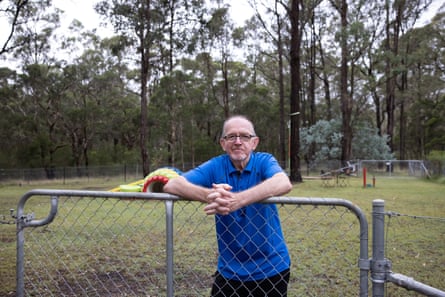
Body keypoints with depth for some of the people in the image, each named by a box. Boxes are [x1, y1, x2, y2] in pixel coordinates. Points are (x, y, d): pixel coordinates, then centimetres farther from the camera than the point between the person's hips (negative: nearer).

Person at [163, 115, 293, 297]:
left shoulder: (264, 162, -8)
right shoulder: (215, 166, -5)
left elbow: (284, 184, -31)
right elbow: (171, 185, -16)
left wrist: (236, 200, -44)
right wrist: (210, 195, -36)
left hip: (271, 267, -1)